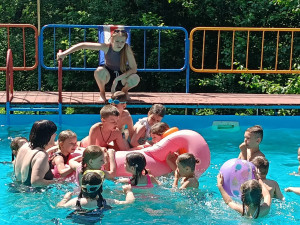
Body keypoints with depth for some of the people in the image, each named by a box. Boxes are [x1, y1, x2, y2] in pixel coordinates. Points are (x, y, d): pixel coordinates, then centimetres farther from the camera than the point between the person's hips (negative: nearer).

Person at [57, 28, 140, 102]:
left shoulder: (127, 49, -25)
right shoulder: (106, 47, -25)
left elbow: (134, 68, -25)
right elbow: (83, 45, -24)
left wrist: (117, 79, -32)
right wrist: (65, 53, -29)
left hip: (123, 75, 0)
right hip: (108, 75, 0)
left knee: (135, 78, -33)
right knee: (99, 71, -36)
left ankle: (124, 90, 5)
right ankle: (102, 93, -4)